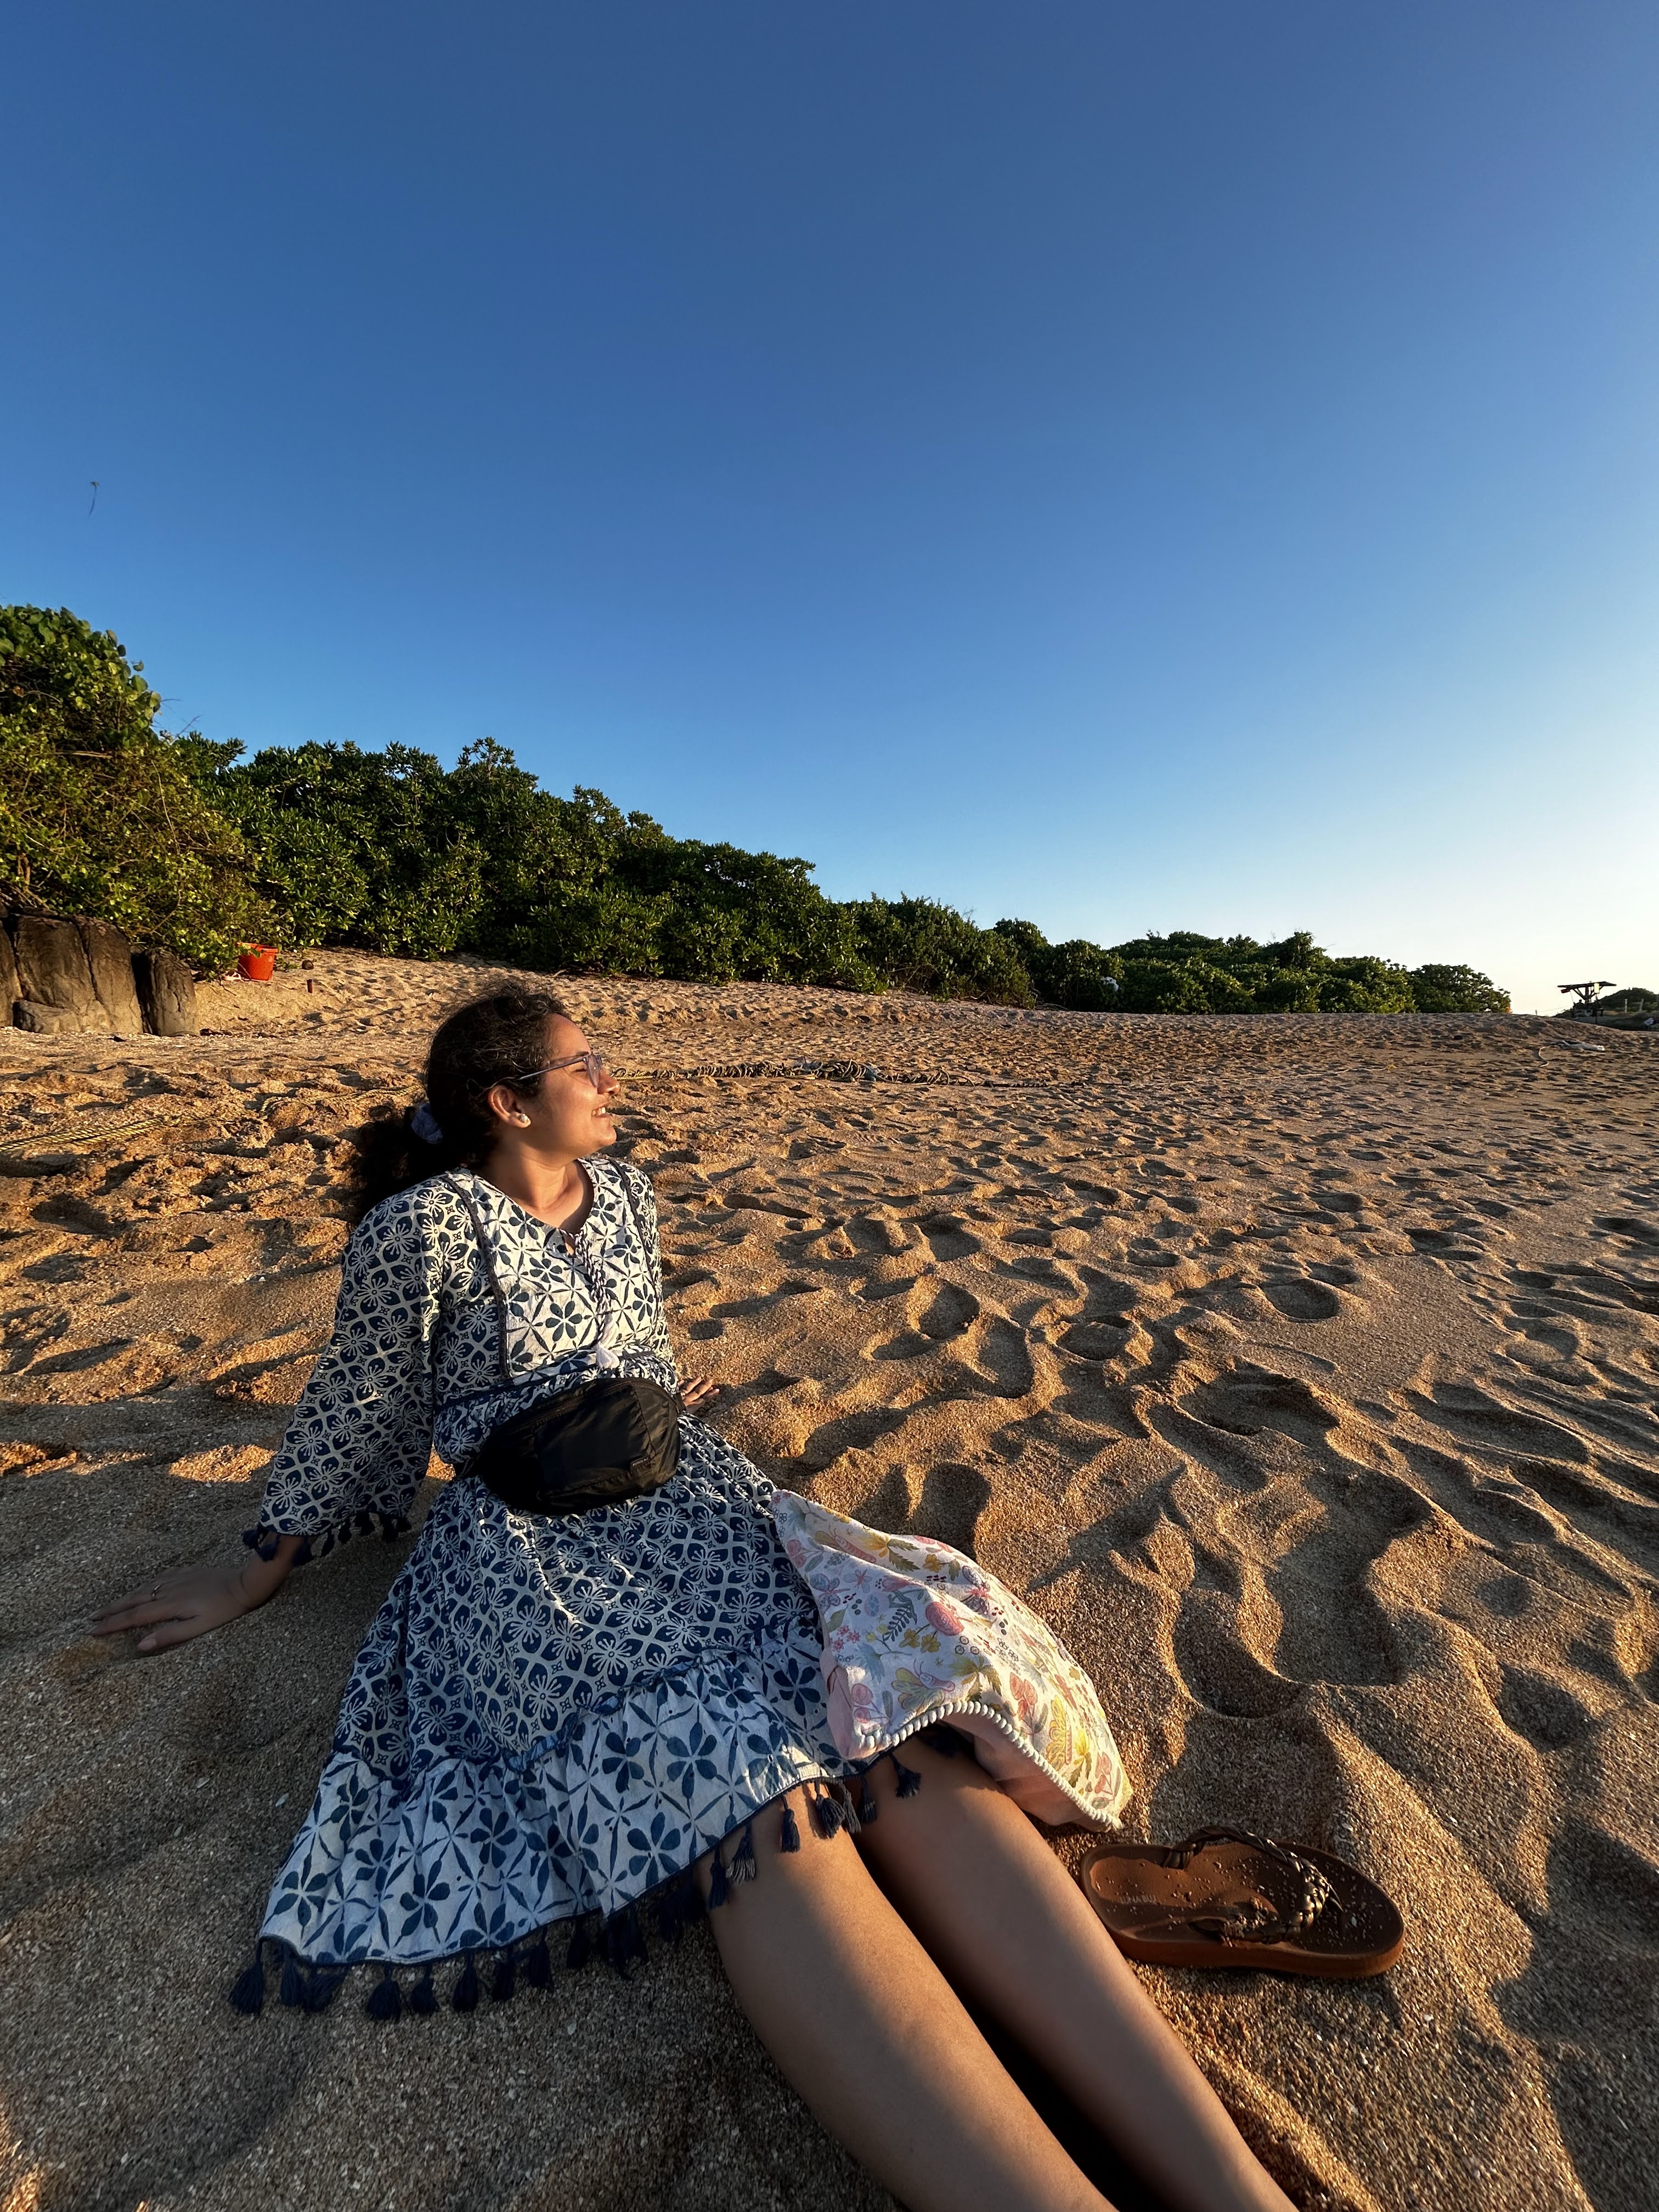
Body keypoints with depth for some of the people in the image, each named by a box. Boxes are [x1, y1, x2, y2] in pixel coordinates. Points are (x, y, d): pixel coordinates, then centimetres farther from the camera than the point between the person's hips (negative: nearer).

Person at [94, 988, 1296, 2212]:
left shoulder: (625, 1192, 18)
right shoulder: (423, 1225, -1)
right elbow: (353, 1418, 9)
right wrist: (254, 1578, 17)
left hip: (689, 1493, 5)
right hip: (527, 1545, -4)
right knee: (745, 1787, -33)